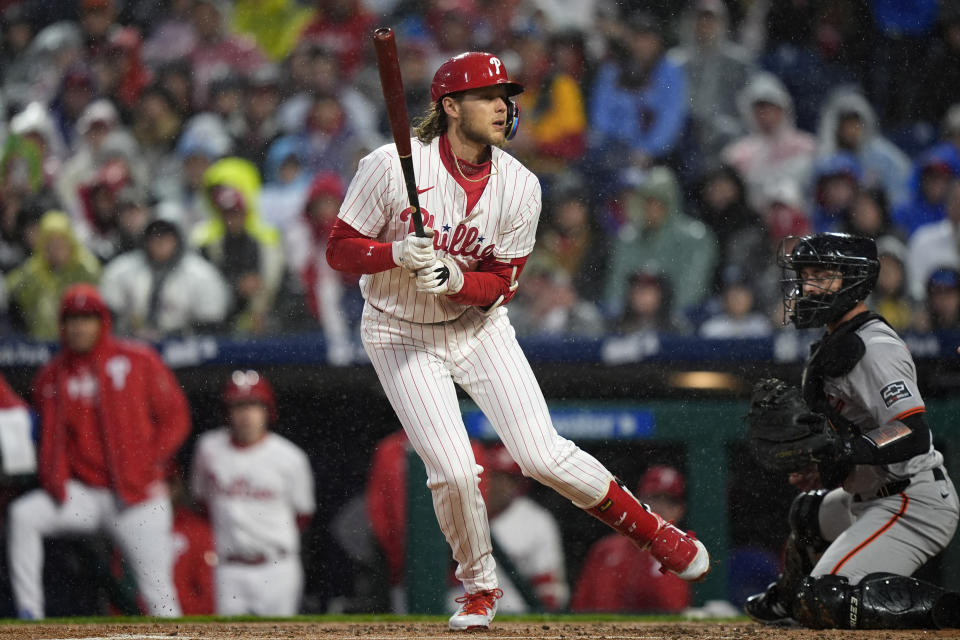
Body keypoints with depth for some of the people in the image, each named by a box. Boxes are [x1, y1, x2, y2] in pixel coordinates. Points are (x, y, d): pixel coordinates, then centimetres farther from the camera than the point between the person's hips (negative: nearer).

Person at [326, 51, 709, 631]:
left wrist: (453, 279, -27)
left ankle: (651, 530, 12)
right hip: (401, 337, -2)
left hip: (477, 326, 2)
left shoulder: (519, 186, -11)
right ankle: (479, 587, 13)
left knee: (543, 455, -9)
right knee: (454, 470, -13)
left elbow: (500, 284, -6)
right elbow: (340, 250, -12)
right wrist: (397, 253, -31)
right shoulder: (391, 167, -19)